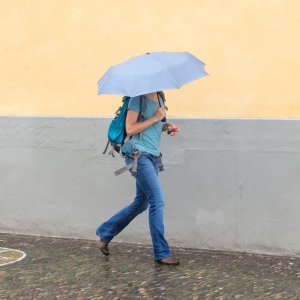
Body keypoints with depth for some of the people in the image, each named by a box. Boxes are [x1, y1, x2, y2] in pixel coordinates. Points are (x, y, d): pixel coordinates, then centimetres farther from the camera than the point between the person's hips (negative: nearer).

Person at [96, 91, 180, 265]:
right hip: (139, 154, -9)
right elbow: (130, 129, -16)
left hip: (154, 156, 9)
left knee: (142, 203, 14)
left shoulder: (159, 98, 13)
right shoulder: (138, 98, -10)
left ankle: (105, 233, 32)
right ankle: (162, 253, -6)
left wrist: (167, 126, 4)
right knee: (157, 201, -12)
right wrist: (155, 118, -16)